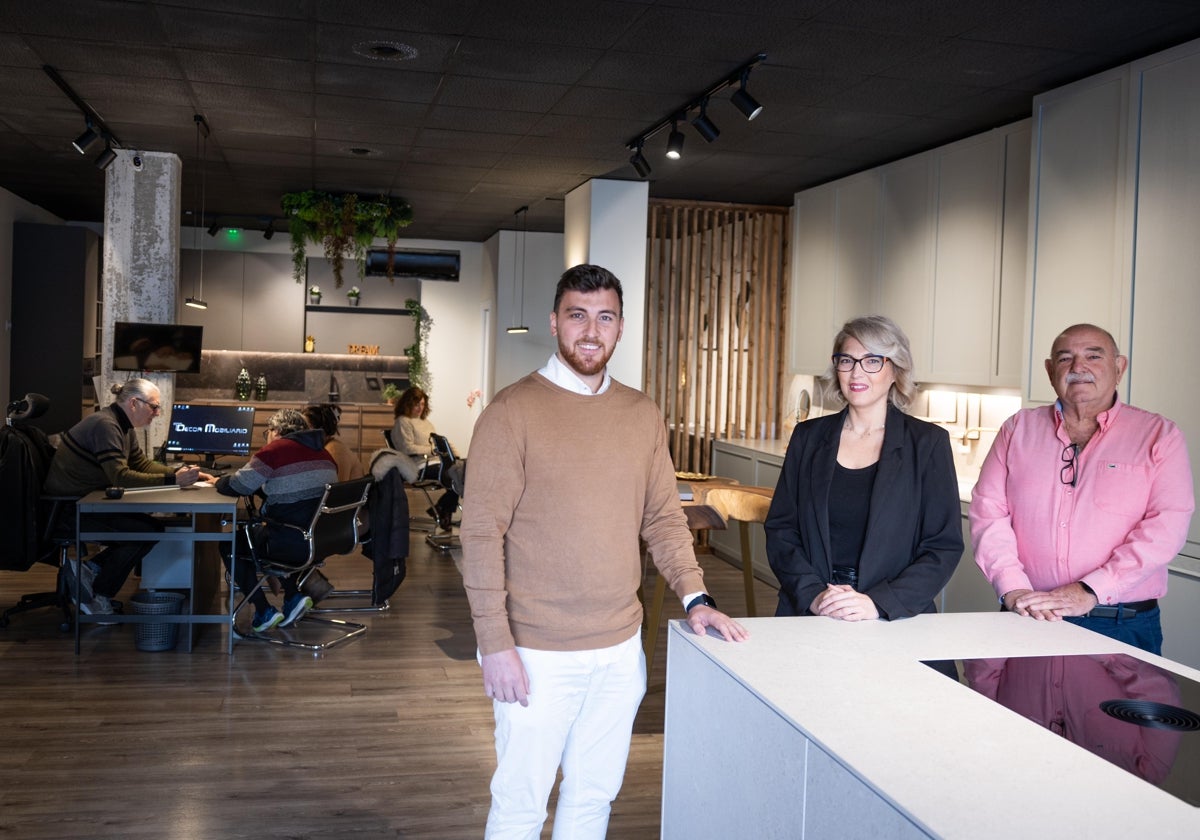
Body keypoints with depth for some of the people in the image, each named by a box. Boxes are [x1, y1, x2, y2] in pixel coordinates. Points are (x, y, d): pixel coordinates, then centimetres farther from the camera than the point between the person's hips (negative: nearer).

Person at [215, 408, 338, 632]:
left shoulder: (275, 450, -10)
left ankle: (263, 612, 11)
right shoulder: (323, 453, 10)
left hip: (295, 543, -8)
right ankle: (293, 597, 21)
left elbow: (239, 486, -8)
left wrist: (219, 481, 13)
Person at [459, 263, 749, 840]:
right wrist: (496, 644, -15)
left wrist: (694, 596, -3)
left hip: (621, 648, 5)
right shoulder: (511, 412, -11)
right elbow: (482, 534, -12)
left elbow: (664, 518, 11)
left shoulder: (643, 415, 6)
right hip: (537, 654, -4)